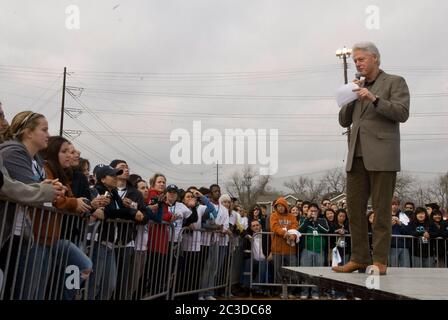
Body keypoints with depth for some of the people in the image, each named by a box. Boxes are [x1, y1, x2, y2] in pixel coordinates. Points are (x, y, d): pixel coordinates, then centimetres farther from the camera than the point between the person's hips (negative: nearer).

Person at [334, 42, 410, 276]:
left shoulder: (395, 82, 5)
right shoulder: (358, 87, 22)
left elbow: (402, 113, -8)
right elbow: (344, 121, 17)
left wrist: (373, 98, -16)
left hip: (381, 156, -6)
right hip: (357, 156, 6)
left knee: (381, 210, -3)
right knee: (354, 208, 3)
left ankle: (380, 261, 2)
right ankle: (359, 258, 10)